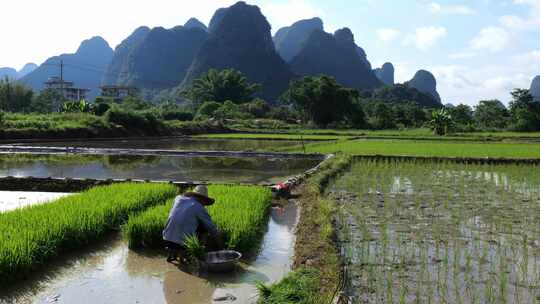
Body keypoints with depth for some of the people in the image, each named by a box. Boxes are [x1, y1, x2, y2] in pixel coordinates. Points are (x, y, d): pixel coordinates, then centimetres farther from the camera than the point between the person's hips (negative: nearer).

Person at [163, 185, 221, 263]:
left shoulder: (178, 199, 9)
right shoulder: (199, 208, -3)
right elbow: (211, 227, 4)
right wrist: (218, 242, 19)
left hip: (167, 239, 5)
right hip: (184, 242, -5)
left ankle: (172, 252, 21)